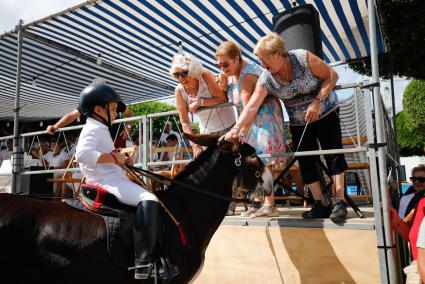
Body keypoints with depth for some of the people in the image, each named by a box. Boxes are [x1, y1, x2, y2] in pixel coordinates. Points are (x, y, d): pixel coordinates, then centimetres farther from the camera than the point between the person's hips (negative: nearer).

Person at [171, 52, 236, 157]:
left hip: (229, 128, -3)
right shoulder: (179, 91, -11)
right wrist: (195, 145, -17)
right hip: (208, 133, 3)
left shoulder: (205, 76, -20)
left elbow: (223, 98, -22)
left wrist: (200, 102, -27)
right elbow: (184, 121, -10)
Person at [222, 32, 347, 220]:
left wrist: (318, 101, -26)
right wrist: (236, 129, -32)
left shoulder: (303, 58, -22)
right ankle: (321, 204, 7)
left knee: (333, 152, -12)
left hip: (325, 112, -3)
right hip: (298, 122, 3)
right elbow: (252, 106, -21)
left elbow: (332, 76, -15)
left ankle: (340, 201, -5)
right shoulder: (266, 79, -14)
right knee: (305, 161, -1)